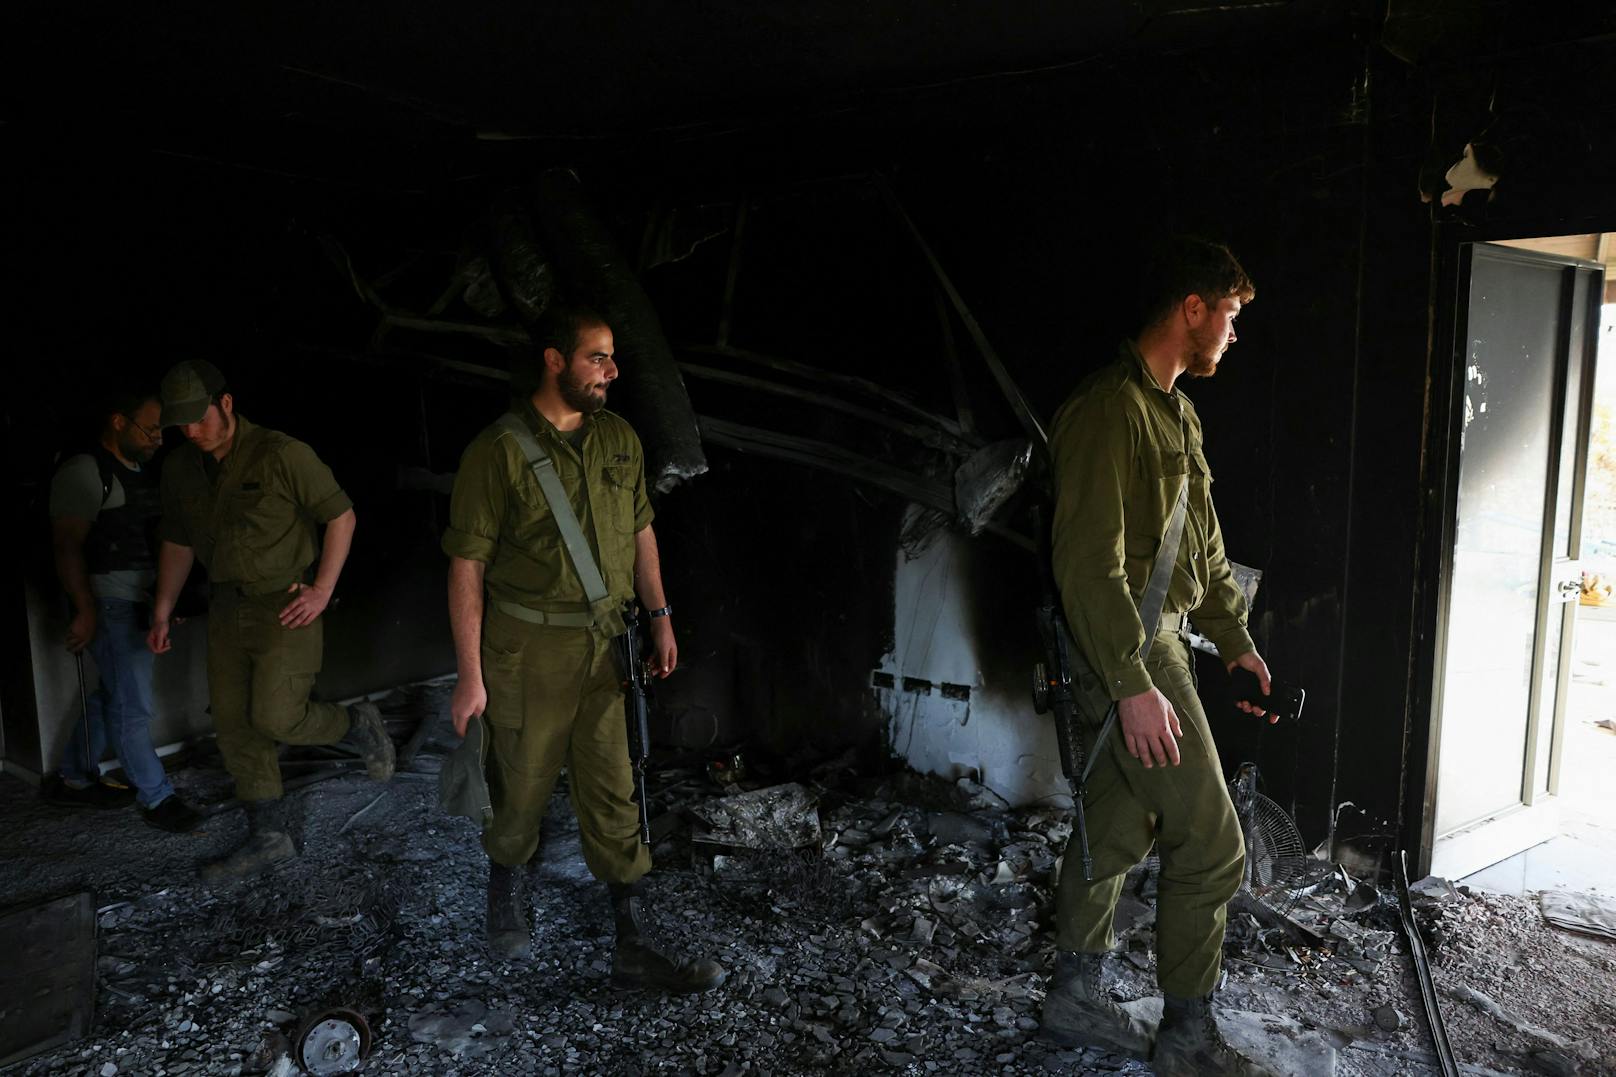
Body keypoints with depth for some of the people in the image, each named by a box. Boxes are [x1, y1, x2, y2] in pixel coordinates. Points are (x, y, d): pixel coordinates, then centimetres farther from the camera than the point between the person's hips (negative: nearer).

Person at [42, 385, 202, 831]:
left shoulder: (143, 473, 14)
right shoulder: (85, 471, -12)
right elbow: (67, 545, -16)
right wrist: (85, 610, -20)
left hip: (139, 599, 9)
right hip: (108, 602, -9)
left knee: (112, 694, 17)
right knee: (133, 703, -3)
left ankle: (74, 780, 32)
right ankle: (156, 797, 5)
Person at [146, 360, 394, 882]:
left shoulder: (281, 455, -14)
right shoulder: (180, 470, 5)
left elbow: (341, 515, -10)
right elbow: (177, 544, 16)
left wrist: (323, 590, -15)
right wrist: (162, 613, 14)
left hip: (286, 606, -7)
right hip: (227, 608, 7)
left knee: (277, 717, -14)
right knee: (234, 723, 7)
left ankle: (358, 725, 17)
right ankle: (269, 837, 18)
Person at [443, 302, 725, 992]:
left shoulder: (619, 439, 4)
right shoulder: (498, 452, -13)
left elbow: (641, 532, 14)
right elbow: (466, 566, -11)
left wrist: (661, 617, 10)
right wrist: (470, 676, -11)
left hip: (604, 648, 4)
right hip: (529, 652, -4)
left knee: (613, 796, 8)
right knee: (522, 788, 13)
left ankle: (633, 949, 16)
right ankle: (506, 893, 44)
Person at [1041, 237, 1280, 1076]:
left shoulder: (1175, 413, 15)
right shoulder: (1109, 410, -18)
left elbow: (1204, 546, 23)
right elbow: (1088, 562, -23)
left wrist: (1235, 638, 24)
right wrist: (1133, 685, -24)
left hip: (1157, 642, 10)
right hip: (1129, 655, -10)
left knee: (1118, 826, 16)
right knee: (1210, 844, -2)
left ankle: (1074, 997, 31)